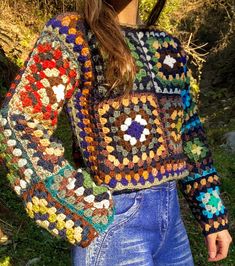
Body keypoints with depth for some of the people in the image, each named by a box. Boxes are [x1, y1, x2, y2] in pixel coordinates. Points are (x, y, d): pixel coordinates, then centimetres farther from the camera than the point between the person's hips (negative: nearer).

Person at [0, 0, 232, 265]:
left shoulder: (167, 45, 10)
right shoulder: (72, 32, -7)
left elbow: (189, 133, 14)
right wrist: (86, 213, -15)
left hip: (170, 213, 6)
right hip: (111, 221, -6)